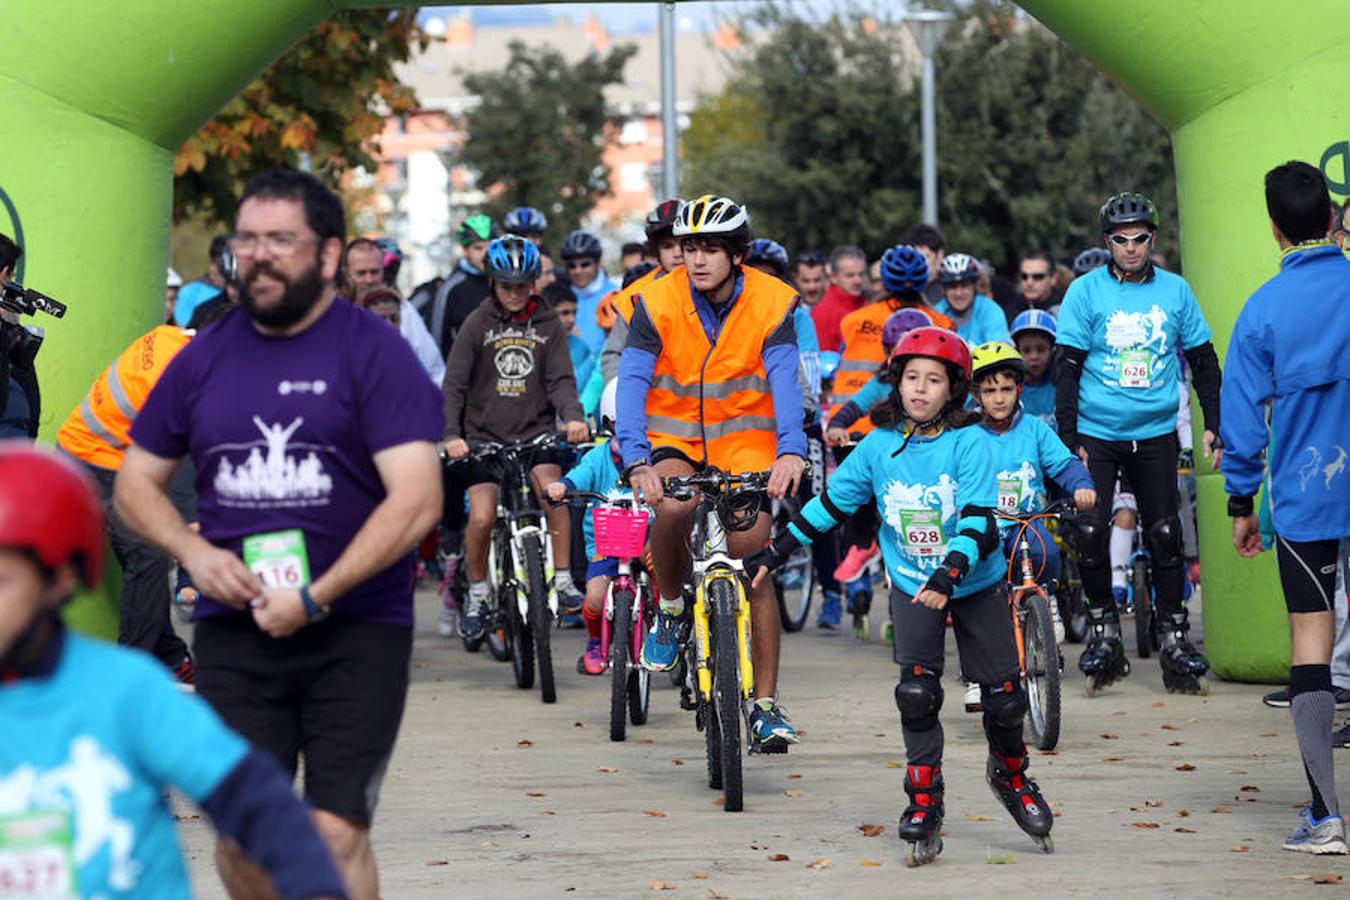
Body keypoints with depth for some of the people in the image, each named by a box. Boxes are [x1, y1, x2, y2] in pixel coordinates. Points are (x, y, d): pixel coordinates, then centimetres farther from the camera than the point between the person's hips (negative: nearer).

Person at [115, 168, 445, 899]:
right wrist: (195, 553, -4)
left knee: (335, 833, -9)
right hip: (233, 634, 4)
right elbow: (135, 484, 17)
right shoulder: (204, 358, 10)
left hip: (354, 630, -3)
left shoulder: (374, 354, -4)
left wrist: (315, 598, -17)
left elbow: (417, 500, -12)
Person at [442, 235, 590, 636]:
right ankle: (477, 591, 11)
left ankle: (562, 579, -13)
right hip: (484, 434, 0)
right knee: (481, 517, -13)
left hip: (535, 431, 0)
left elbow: (560, 379, -1)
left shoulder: (548, 324, 3)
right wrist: (451, 435, -17)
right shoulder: (478, 323, -1)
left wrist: (574, 417, -21)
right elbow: (454, 384, -3)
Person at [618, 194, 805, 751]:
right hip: (674, 437, 0)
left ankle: (766, 704, 0)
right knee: (673, 506, -34)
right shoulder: (657, 303, -13)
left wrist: (791, 451, -41)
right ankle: (669, 608, -5)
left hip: (744, 440, 0)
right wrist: (637, 460, -35)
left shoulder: (772, 303, -12)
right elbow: (633, 381, -20)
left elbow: (784, 380, -23)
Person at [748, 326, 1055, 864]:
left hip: (976, 585, -1)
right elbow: (831, 503, 6)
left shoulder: (969, 443, -14)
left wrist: (947, 576, -35)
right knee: (917, 692, -15)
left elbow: (977, 521, -21)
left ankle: (1011, 776, 30)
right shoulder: (879, 445, -4)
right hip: (911, 586, 2)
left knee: (1003, 697, 2)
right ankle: (924, 800, -4)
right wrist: (776, 552, 6)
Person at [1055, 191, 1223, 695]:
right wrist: (1068, 441, -9)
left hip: (1156, 432, 2)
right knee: (1090, 531, -8)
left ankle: (1173, 632, 11)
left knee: (1165, 534, 0)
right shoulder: (1086, 292, -3)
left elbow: (1203, 360, 12)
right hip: (1096, 432, -2)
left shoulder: (1175, 290, 3)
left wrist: (1213, 425, 6)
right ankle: (1103, 629, 9)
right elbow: (1067, 369, -4)